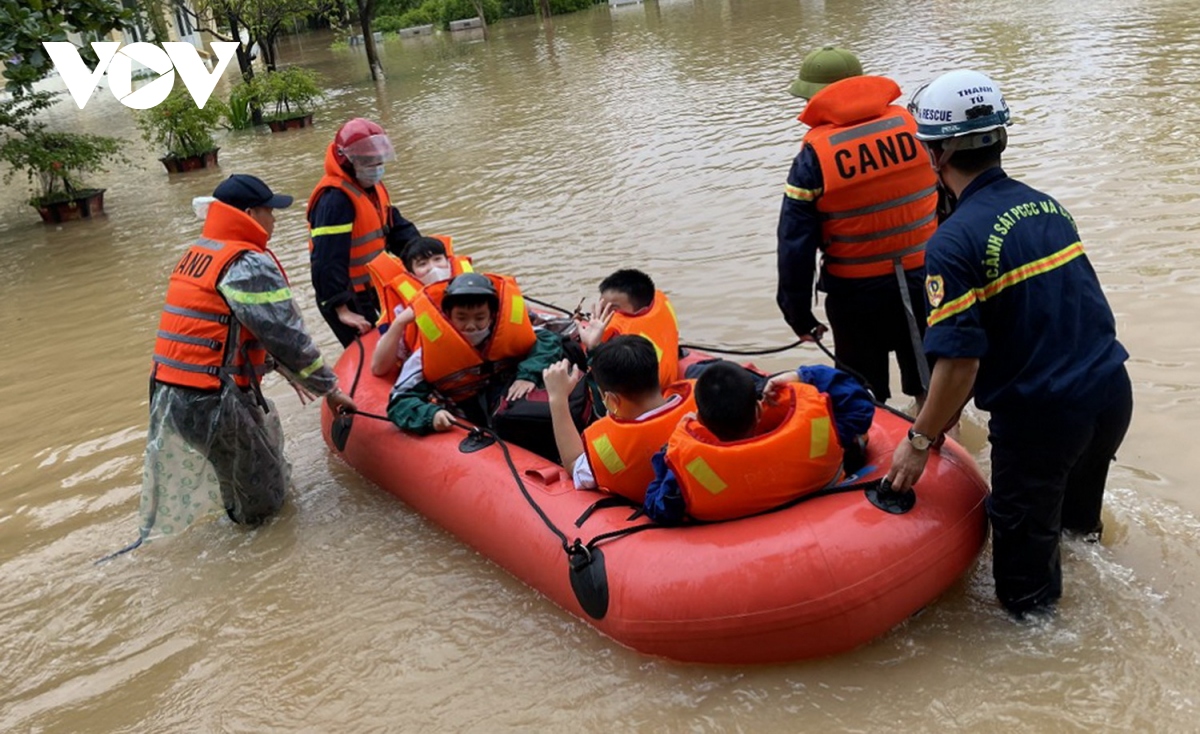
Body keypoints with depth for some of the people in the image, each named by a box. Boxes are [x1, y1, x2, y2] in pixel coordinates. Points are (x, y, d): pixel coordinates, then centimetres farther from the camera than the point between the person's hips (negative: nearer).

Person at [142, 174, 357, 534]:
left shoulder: (197, 253, 16)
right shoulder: (250, 264, -13)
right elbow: (287, 336, -13)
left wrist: (286, 370, 28)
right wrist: (330, 388, -1)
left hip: (168, 394, 9)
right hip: (211, 404, -9)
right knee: (263, 503, 5)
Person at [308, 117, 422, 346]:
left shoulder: (374, 187, 8)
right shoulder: (334, 199, -24)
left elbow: (398, 229, 12)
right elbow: (328, 260, -28)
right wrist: (341, 309, -30)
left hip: (372, 290, 9)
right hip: (347, 299, -9)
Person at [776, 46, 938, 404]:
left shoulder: (815, 154, -13)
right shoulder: (911, 125, -4)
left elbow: (795, 244, -11)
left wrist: (799, 314, -1)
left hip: (858, 296, -3)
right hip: (925, 281, 3)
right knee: (931, 388, 20)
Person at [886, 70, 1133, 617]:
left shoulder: (955, 240, -20)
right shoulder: (1047, 206, 4)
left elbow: (960, 363, -24)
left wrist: (920, 441, -9)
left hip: (1040, 417, -8)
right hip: (1112, 392, 8)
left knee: (1027, 586, 14)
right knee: (1076, 518, 34)